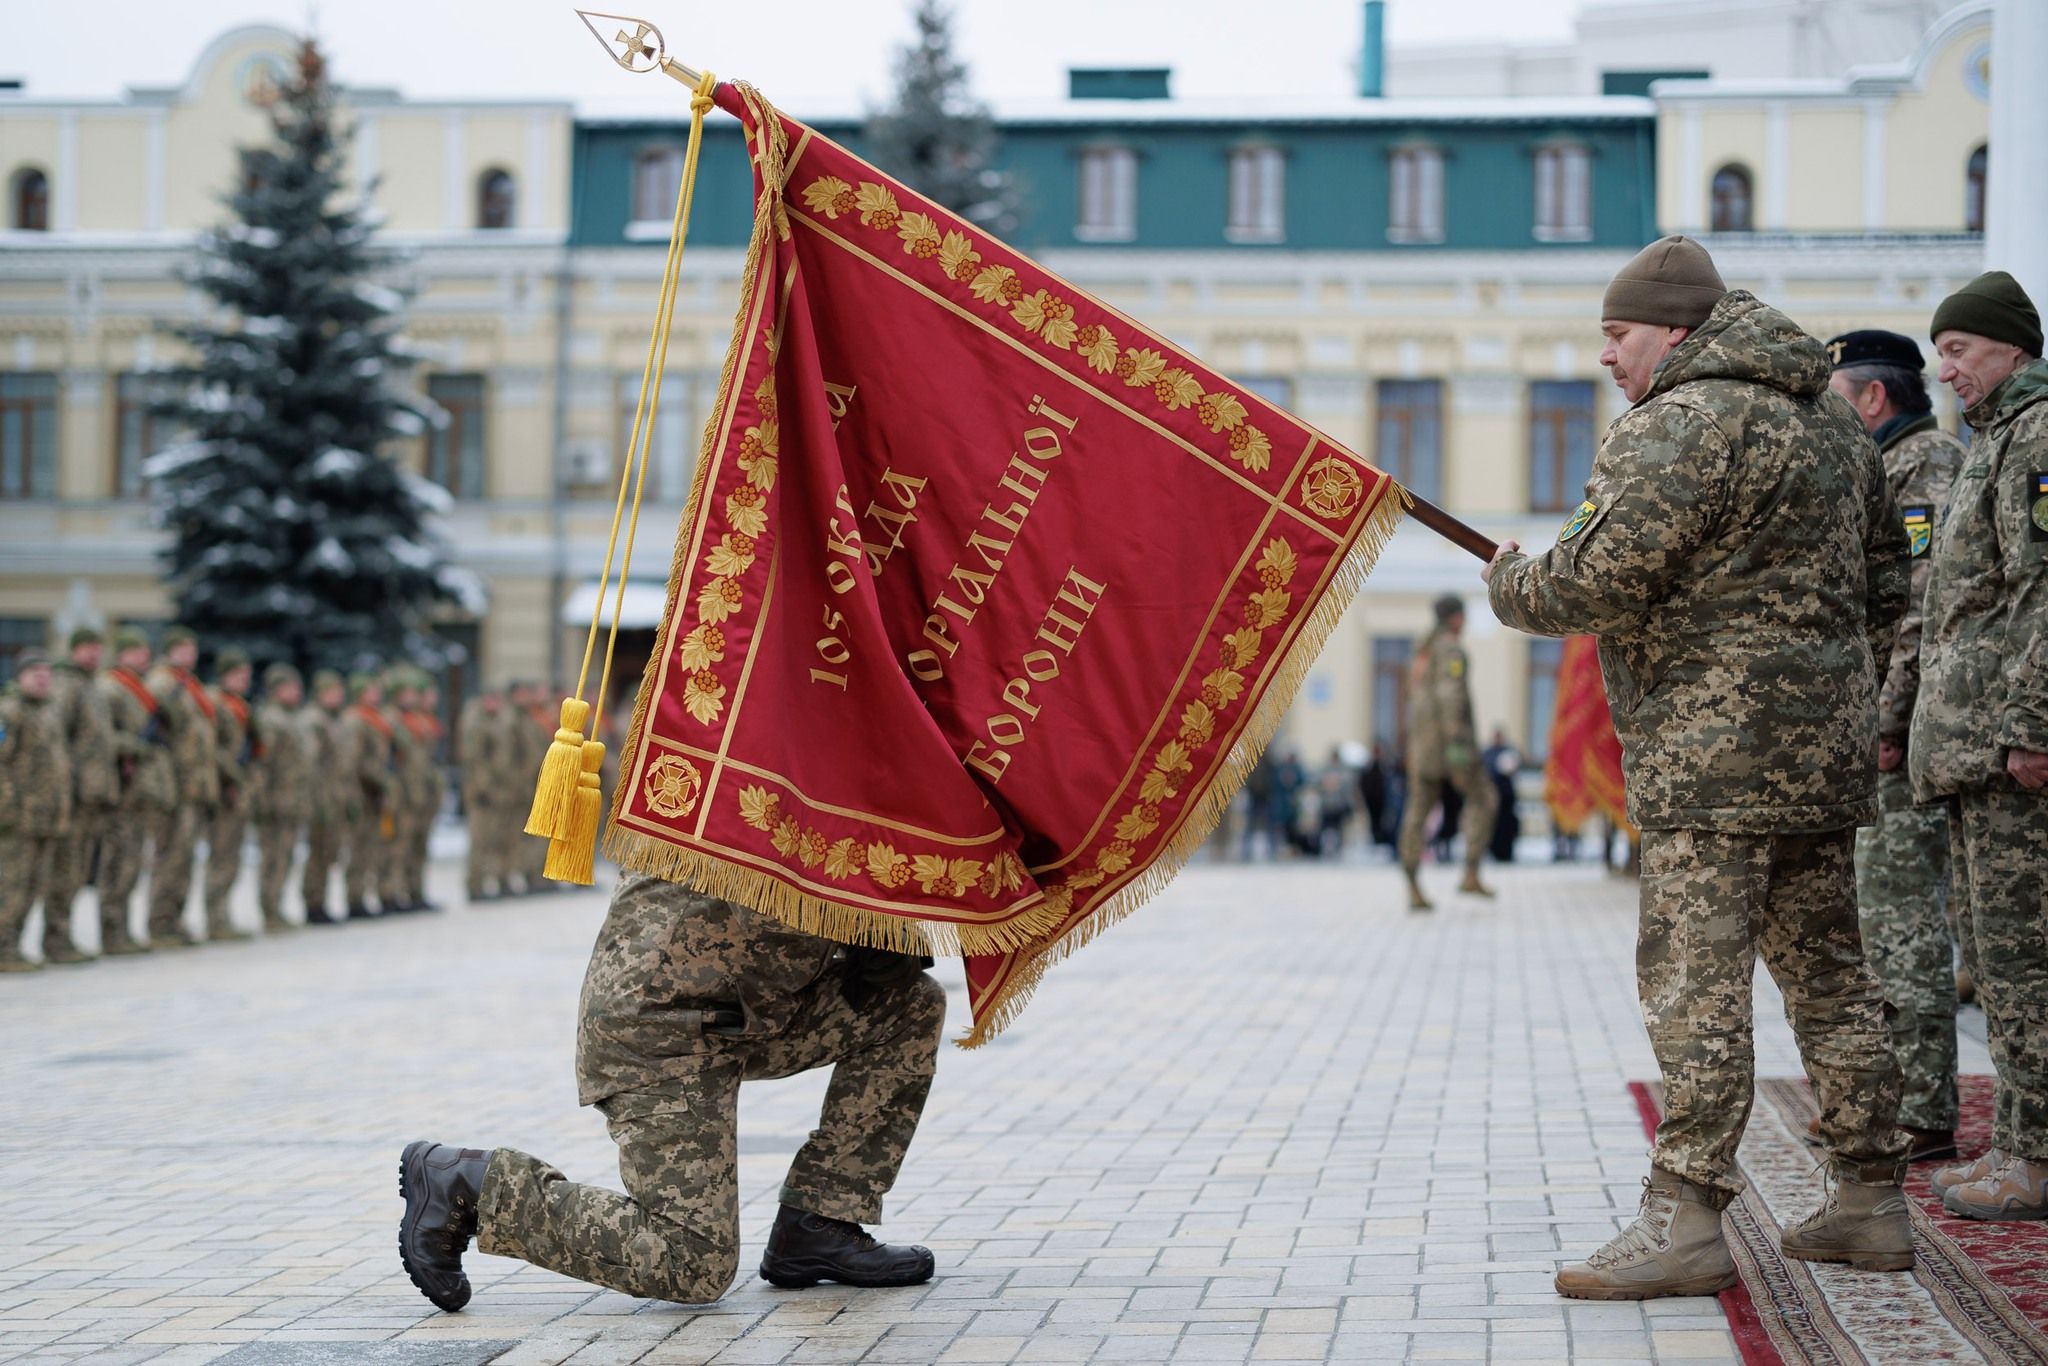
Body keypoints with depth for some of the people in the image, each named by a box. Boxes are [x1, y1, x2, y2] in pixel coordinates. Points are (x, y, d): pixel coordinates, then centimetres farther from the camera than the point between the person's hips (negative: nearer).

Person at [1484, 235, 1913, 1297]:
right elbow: (1883, 574, 23)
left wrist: (1510, 584, 1)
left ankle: (1683, 1220, -12)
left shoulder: (1681, 425, -13)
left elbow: (1596, 582, -18)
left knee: (1695, 982, -10)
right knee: (1828, 971, 14)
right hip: (1827, 750, 10)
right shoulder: (1829, 419, 17)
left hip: (1716, 755, -10)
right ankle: (1869, 1203, 19)